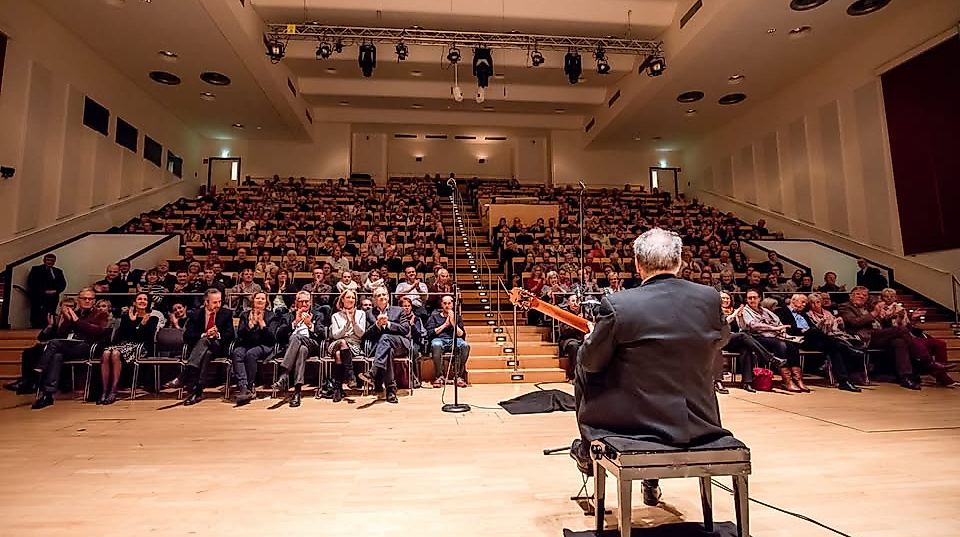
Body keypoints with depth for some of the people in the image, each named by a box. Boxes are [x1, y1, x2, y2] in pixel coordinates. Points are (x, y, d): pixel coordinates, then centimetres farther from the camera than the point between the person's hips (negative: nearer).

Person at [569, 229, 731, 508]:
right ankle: (653, 478, 45)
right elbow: (721, 339, 13)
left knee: (583, 368, 18)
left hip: (635, 419, -3)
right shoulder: (710, 298, -8)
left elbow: (591, 361, -9)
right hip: (699, 423, 4)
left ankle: (587, 450, 39)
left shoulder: (616, 304, -20)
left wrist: (591, 338, 14)